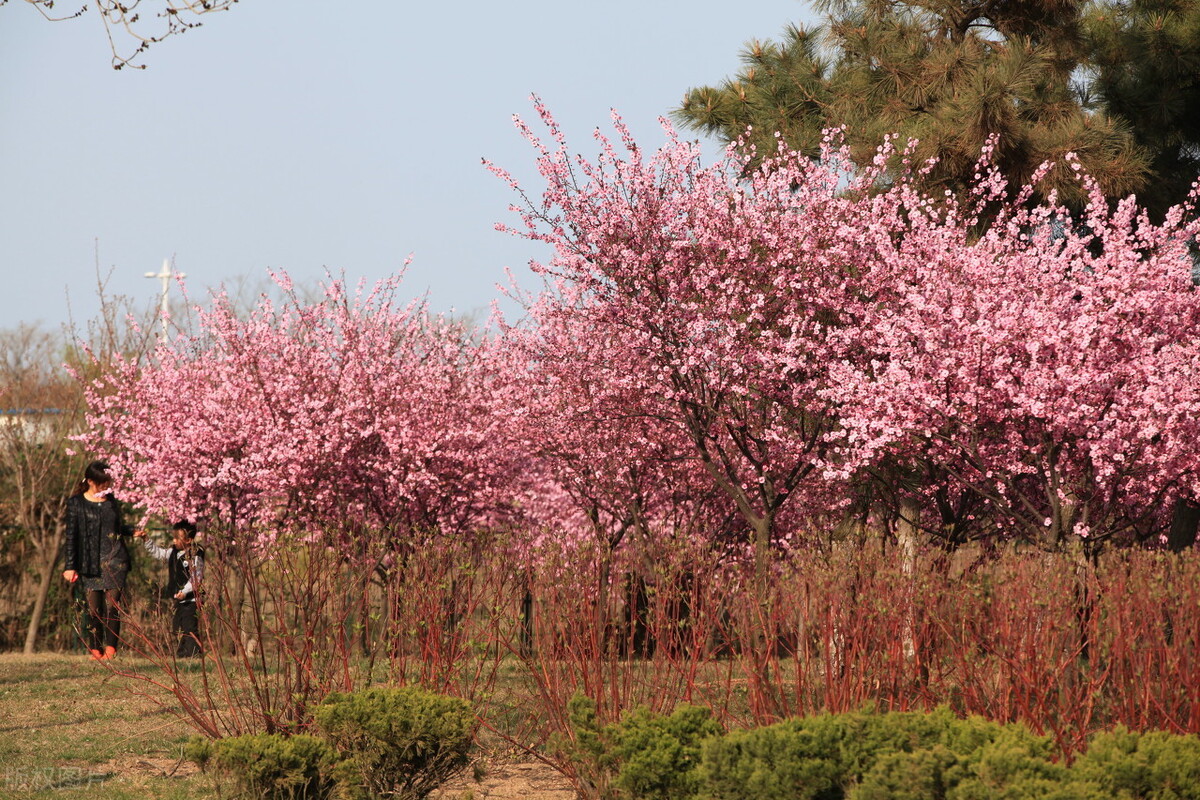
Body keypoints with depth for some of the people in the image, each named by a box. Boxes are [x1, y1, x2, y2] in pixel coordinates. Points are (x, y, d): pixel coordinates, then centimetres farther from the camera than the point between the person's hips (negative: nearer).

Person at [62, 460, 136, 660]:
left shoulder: (112, 501, 11)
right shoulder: (76, 503, 3)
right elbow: (72, 535, 2)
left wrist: (134, 532, 3)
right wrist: (70, 566, -2)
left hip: (114, 559, 1)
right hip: (90, 561, -1)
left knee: (112, 603, -9)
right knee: (93, 607, -2)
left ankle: (111, 648, -8)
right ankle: (95, 649, 6)